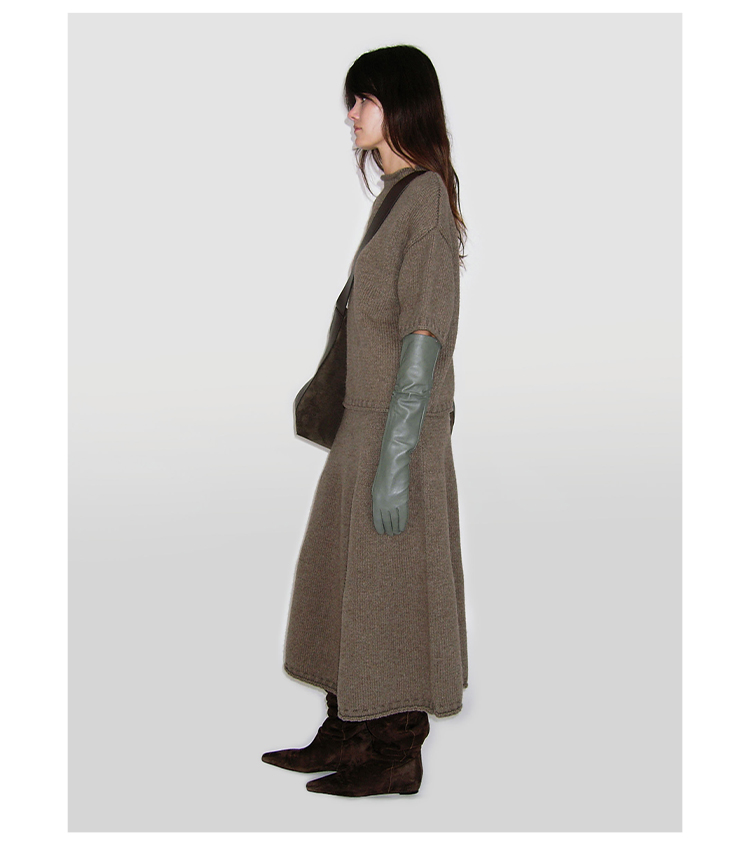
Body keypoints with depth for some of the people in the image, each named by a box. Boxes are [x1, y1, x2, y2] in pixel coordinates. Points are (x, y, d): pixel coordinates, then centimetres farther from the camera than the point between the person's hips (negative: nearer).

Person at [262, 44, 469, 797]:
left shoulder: (426, 196, -15)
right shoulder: (395, 194, 13)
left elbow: (425, 335, -20)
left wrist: (395, 458, -22)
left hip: (398, 431, -9)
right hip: (364, 424, 9)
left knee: (394, 595, 1)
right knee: (344, 585, 16)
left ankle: (399, 756, 16)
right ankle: (345, 736, 29)